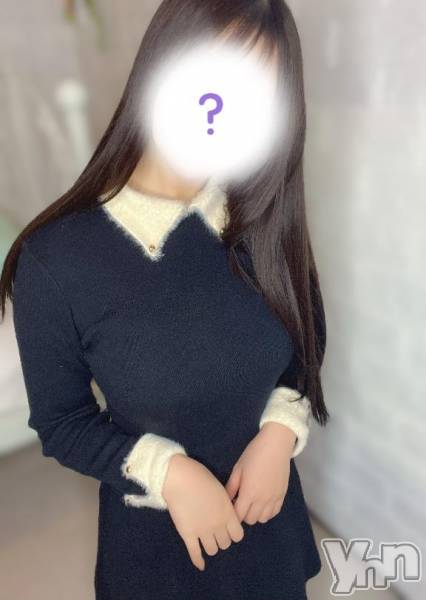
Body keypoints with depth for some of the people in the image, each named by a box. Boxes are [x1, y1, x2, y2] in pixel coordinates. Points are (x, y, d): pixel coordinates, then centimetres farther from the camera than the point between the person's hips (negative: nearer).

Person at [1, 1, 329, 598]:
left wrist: (281, 432, -17)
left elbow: (306, 348, -1)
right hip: (150, 532, -2)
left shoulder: (265, 223, -13)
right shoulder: (55, 257, -22)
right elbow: (60, 424, -11)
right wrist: (167, 471, -23)